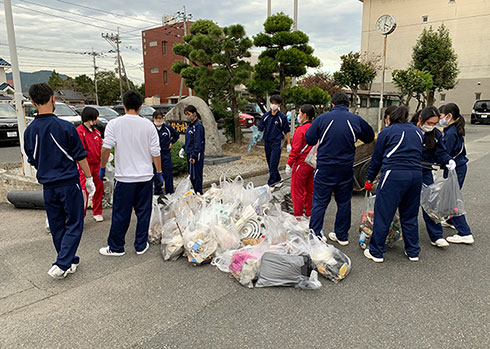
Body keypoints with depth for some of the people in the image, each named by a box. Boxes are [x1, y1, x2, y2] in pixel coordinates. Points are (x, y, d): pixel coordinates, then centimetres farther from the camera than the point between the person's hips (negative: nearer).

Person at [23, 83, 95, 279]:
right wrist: (89, 178, 4)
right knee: (74, 225, 5)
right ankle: (61, 265, -4)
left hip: (48, 187, 5)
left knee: (57, 227, 15)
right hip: (69, 184, -5)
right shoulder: (66, 127, -12)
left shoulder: (29, 131, 2)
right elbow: (80, 157, -8)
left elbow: (33, 161, 13)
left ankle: (71, 262, 24)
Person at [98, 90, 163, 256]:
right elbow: (155, 152, 1)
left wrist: (102, 167, 6)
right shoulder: (148, 125, -1)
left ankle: (116, 247, 20)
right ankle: (141, 245, 20)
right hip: (145, 176, 1)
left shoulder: (114, 124, -5)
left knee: (121, 214, 8)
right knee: (143, 212, 11)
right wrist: (159, 172, 11)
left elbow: (106, 149, -10)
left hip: (124, 176, -1)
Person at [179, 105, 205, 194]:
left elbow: (198, 142, -19)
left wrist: (194, 156, -23)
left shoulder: (198, 125, -13)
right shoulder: (190, 125, 14)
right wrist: (183, 149, 11)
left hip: (196, 155, -9)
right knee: (192, 176, 13)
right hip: (190, 154, 9)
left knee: (196, 176, -4)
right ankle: (196, 193, 23)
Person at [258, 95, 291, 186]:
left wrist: (288, 144, 1)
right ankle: (277, 178, 29)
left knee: (273, 163, -10)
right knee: (270, 163, 12)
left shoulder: (282, 117, -3)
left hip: (276, 143, -5)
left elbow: (287, 131, 2)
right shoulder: (266, 116, 5)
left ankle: (271, 183, -5)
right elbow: (260, 129, 7)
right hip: (267, 142, 5)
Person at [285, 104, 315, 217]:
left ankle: (298, 217, 9)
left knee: (297, 191, 3)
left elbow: (295, 149, -18)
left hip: (301, 164, -8)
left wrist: (289, 164, -12)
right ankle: (309, 214, 27)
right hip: (312, 164, 8)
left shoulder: (300, 130, -16)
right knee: (310, 190, 17)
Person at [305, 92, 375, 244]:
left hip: (324, 169, -2)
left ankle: (314, 235, 10)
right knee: (344, 203, 14)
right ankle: (342, 236, 24)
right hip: (346, 169, 2)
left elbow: (309, 139, -2)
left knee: (319, 202, 7)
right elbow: (370, 137, 14)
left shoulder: (322, 118, -7)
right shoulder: (356, 120, -1)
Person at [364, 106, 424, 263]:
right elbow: (420, 155, 21)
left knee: (383, 214, 1)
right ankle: (413, 252, 26)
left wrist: (370, 179, 16)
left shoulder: (386, 132, 5)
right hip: (416, 174, 6)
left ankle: (376, 252, 8)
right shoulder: (418, 132, 20)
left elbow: (377, 158, 8)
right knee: (410, 215, 17)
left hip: (394, 175, -6)